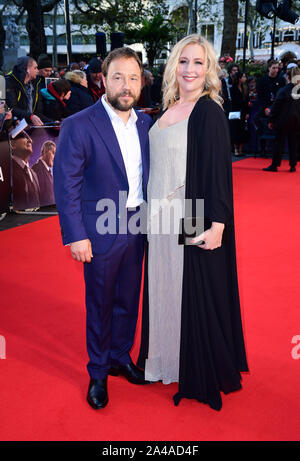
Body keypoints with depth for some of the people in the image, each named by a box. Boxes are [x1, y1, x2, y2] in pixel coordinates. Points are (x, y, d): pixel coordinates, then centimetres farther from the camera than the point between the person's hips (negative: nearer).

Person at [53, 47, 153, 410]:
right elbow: (66, 186, -13)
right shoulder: (78, 126, -13)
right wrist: (76, 236, -16)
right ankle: (98, 373, 31)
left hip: (136, 229, 5)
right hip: (101, 231, -5)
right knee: (100, 305, 10)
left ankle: (120, 358, 40)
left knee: (128, 300, 18)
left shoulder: (145, 123, 5)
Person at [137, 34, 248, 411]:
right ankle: (168, 357, 36)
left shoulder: (209, 111, -11)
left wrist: (217, 223, -23)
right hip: (161, 219, 8)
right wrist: (152, 210, 15)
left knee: (195, 291, 4)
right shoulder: (169, 109, 12)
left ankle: (202, 372, 23)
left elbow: (219, 169, -17)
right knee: (166, 288, 17)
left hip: (193, 222, -7)